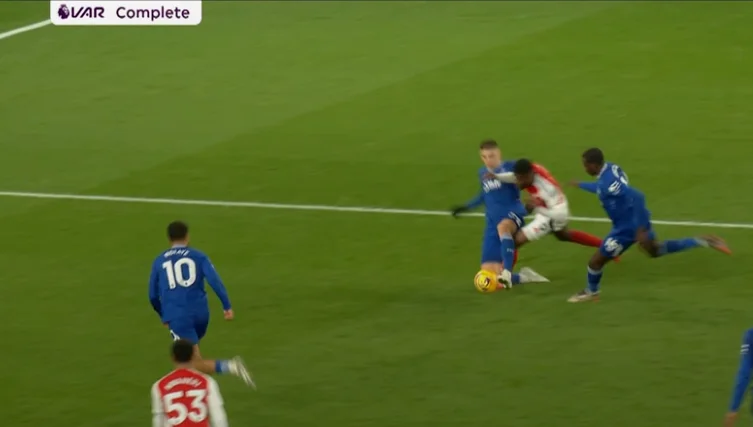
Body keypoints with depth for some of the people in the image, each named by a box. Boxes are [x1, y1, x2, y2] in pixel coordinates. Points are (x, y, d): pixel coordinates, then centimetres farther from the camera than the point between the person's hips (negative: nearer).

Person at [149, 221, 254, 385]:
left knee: (196, 364, -8)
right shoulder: (198, 256, 8)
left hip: (177, 317, -2)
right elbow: (214, 280, -8)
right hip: (200, 313, 2)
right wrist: (227, 306, -8)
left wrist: (163, 316, 33)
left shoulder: (159, 261, 11)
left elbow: (153, 295, 16)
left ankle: (230, 367, -32)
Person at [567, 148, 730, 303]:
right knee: (655, 250, 33)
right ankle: (701, 242, 26)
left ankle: (591, 292, 35)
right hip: (636, 221, 9)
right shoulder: (610, 168, -3)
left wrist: (641, 229, -37)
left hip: (628, 227, -9)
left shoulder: (607, 182, -32)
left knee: (596, 261, 7)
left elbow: (636, 197, -40)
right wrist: (581, 185, 33)